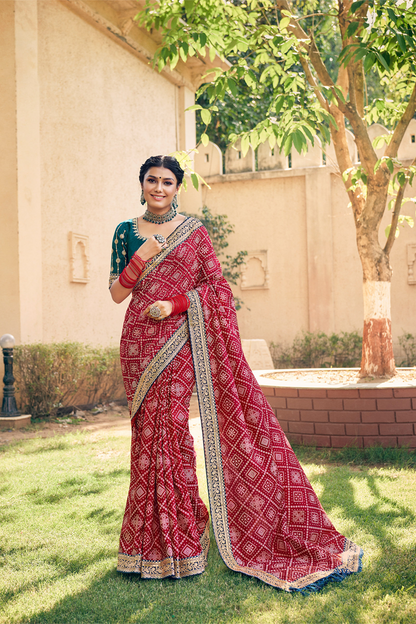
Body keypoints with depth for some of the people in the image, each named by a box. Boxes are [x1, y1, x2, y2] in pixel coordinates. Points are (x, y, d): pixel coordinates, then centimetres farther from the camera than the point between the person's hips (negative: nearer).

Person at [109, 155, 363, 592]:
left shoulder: (193, 231, 7)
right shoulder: (126, 233, 12)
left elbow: (216, 285, 2)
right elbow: (117, 293, 7)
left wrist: (174, 304, -11)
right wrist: (141, 256, -7)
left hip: (182, 340, -2)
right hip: (140, 342, 2)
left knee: (169, 425, -7)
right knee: (151, 428, 2)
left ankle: (174, 537, 6)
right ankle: (158, 539, 13)